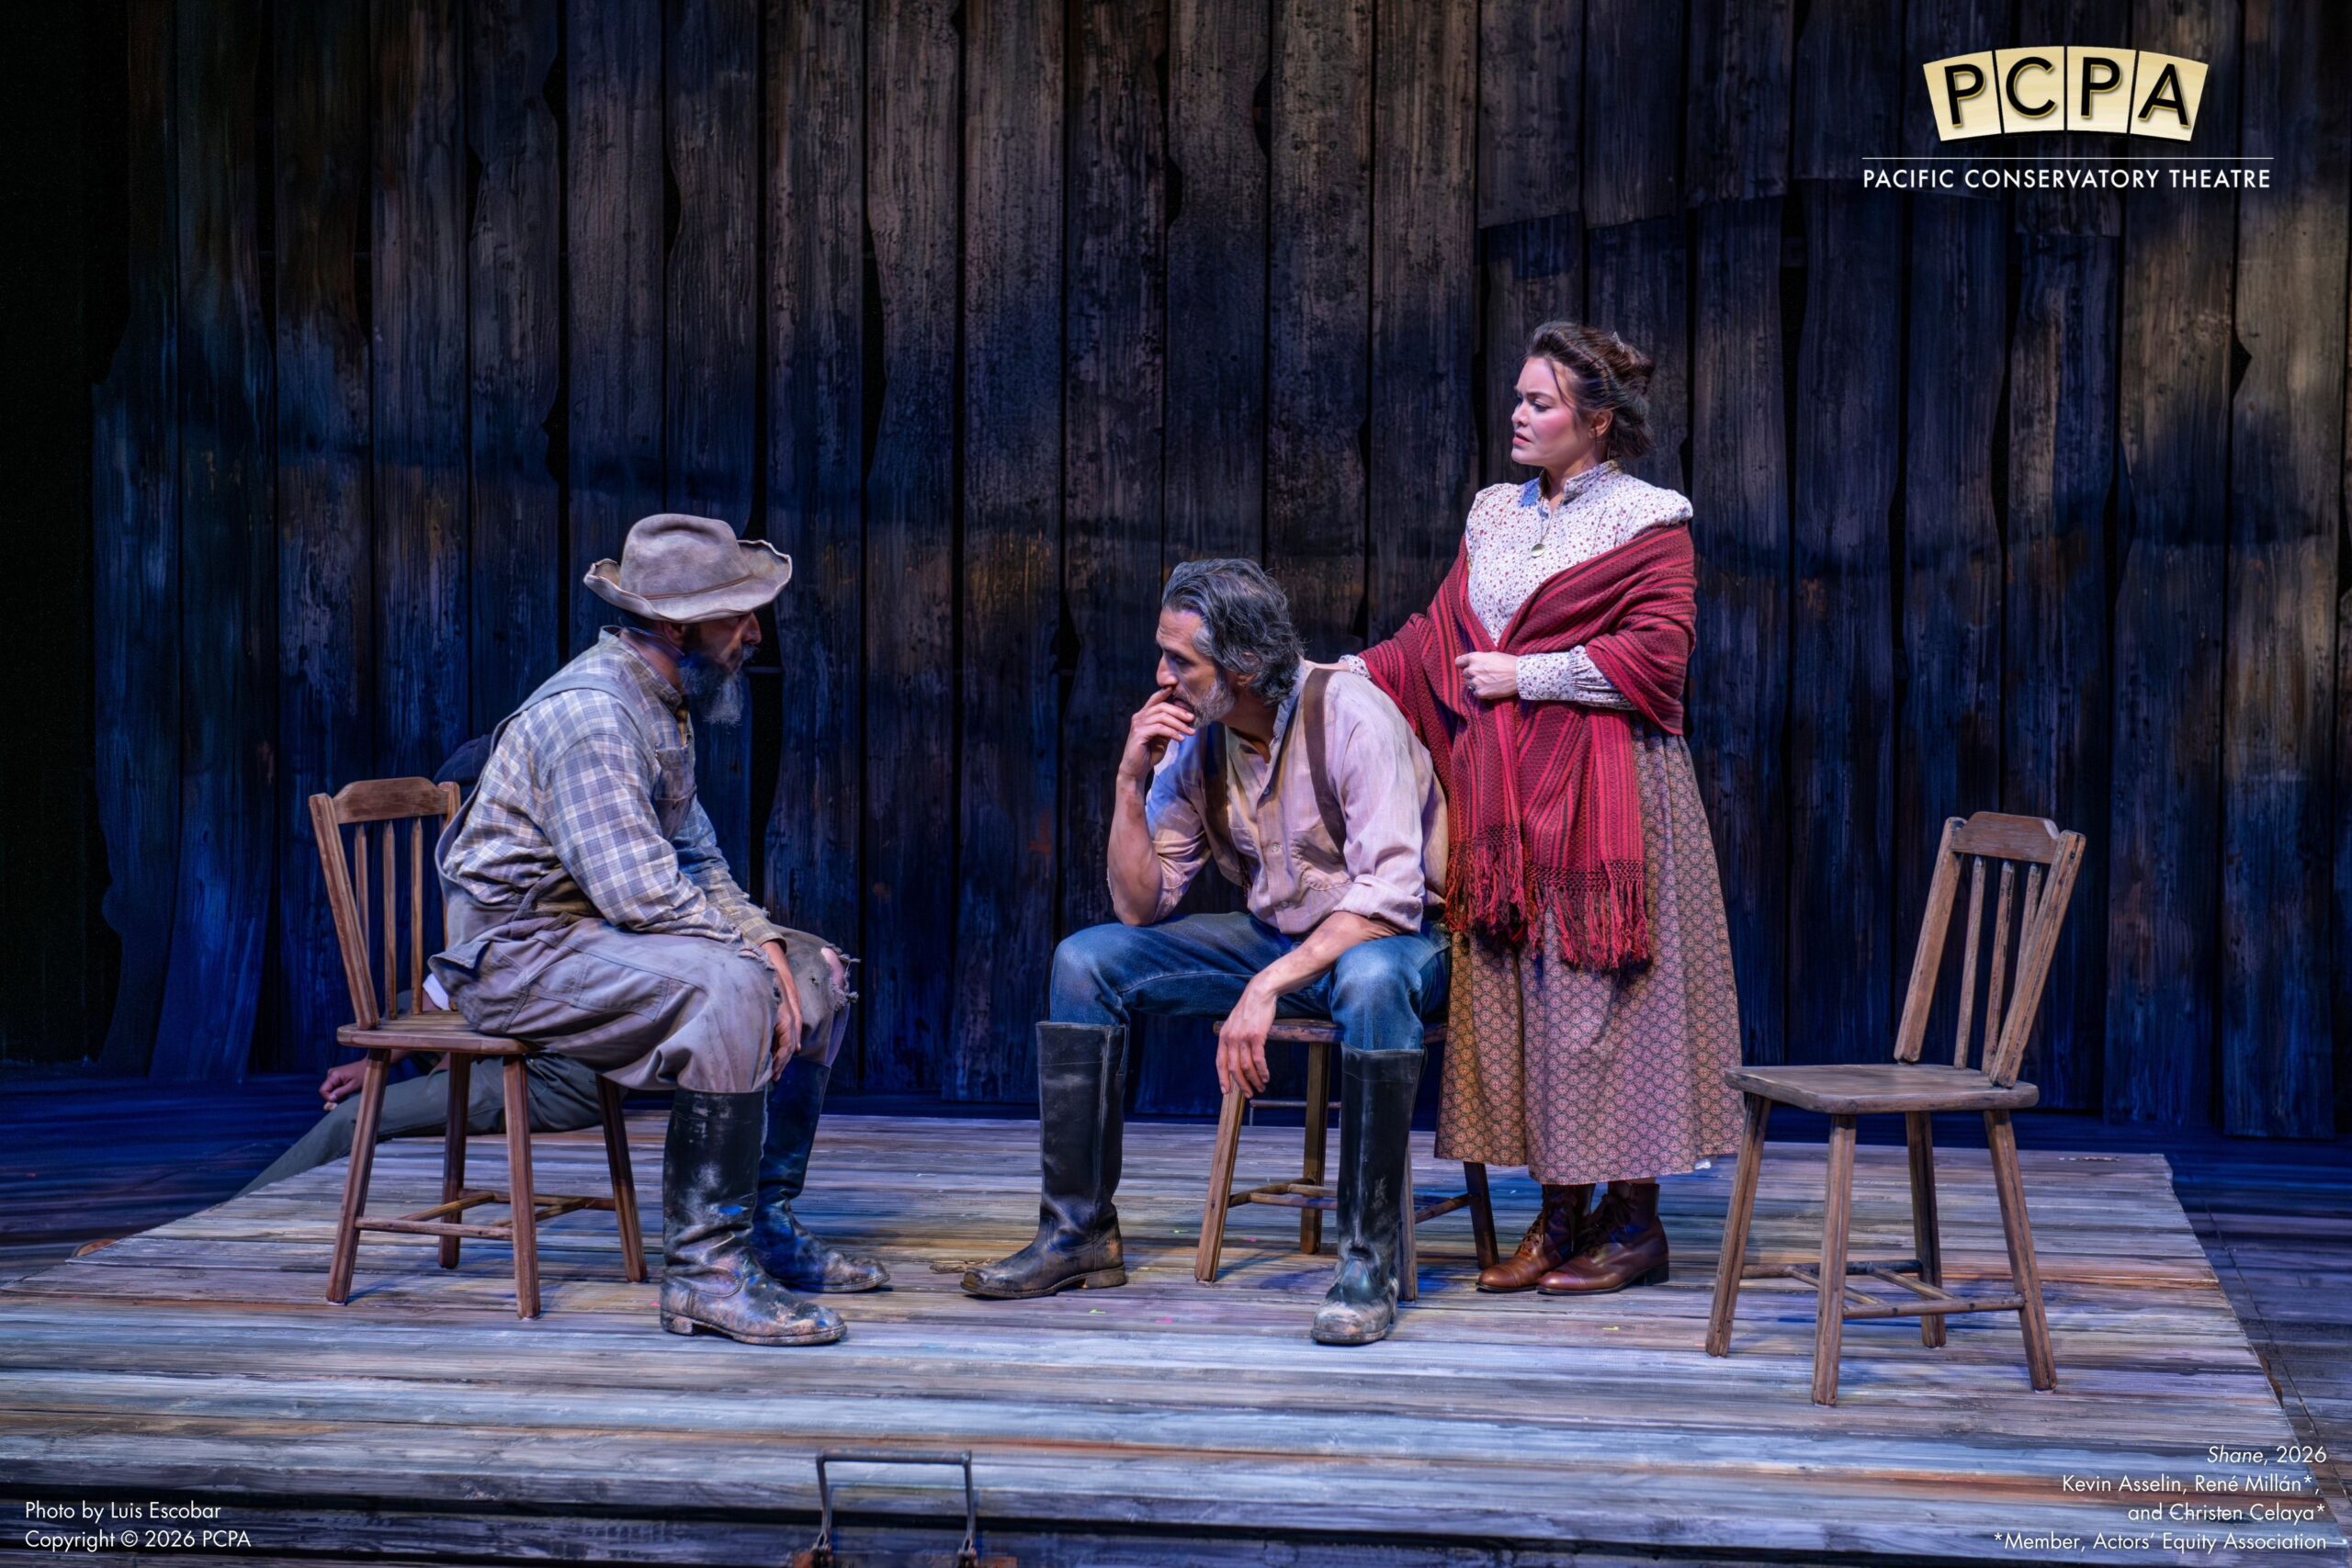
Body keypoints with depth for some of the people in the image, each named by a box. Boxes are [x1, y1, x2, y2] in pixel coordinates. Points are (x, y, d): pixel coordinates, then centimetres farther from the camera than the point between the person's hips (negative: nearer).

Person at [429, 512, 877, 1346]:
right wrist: (750, 946, -18)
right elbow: (636, 888, -28)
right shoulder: (588, 713, -21)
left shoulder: (663, 704, 13)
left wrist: (764, 936, 1)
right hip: (518, 954, -11)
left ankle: (764, 1223, 13)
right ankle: (703, 1269, -31)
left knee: (816, 975, 10)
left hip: (596, 934, 11)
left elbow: (696, 859, 18)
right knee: (727, 989, -33)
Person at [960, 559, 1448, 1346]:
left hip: (1394, 938, -7)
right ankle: (1078, 1232, -3)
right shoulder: (1194, 742, -2)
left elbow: (1389, 894, -29)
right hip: (1277, 939, 7)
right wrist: (1132, 781, -13)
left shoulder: (1350, 716, -22)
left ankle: (1368, 1261, -32)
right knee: (1087, 957, -7)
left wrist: (1268, 985, -36)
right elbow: (1141, 905, 1)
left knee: (1372, 980, -42)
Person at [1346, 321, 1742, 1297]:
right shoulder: (1494, 515, 16)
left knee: (1599, 991, -5)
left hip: (1603, 787, -6)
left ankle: (1634, 1219, 4)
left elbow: (1654, 657, -12)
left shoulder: (1648, 521, -3)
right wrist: (1353, 674, 4)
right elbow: (1440, 636, 16)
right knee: (1512, 991, 4)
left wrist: (1524, 677, -11)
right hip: (1502, 793, 6)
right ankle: (1560, 1212, 12)